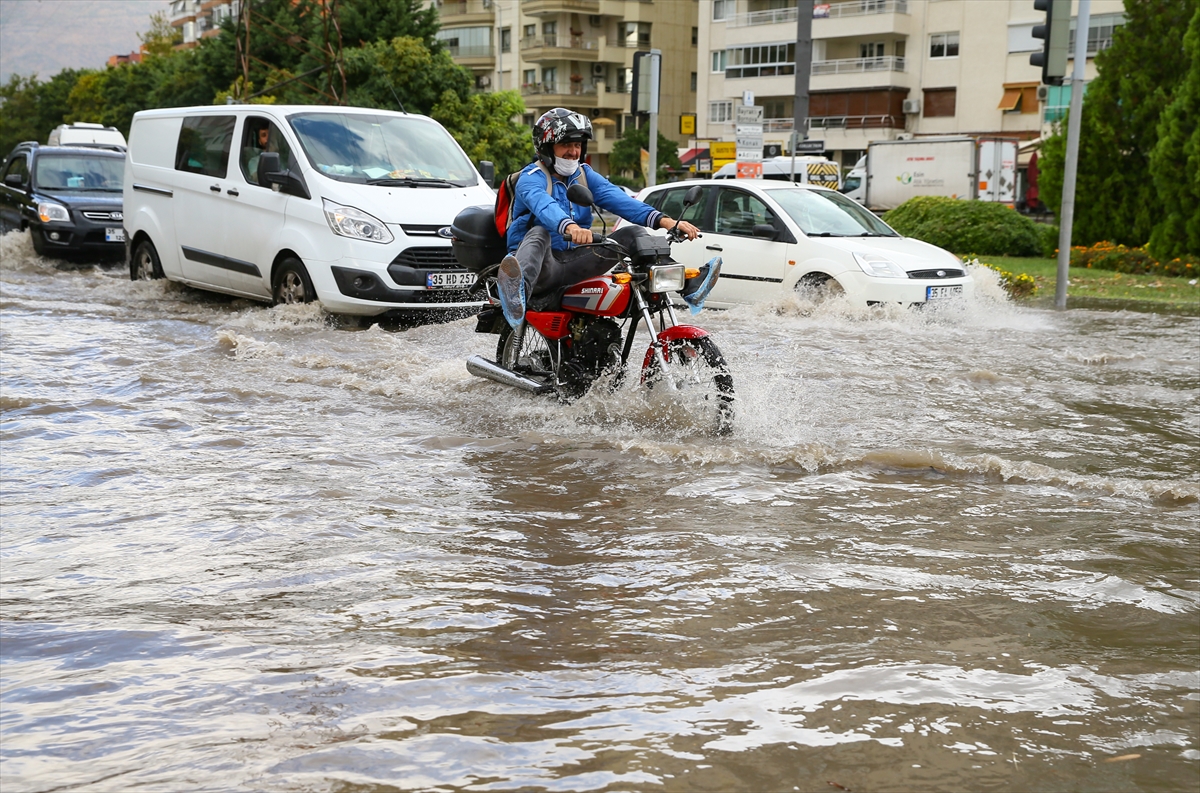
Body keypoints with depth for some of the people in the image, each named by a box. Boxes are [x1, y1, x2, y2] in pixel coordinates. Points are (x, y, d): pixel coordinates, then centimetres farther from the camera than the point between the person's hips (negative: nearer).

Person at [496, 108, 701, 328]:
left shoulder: (585, 175, 12)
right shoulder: (532, 177, -7)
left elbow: (619, 199, -5)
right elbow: (544, 206, -31)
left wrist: (664, 221, -23)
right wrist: (570, 228, -54)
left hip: (572, 264, 6)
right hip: (542, 265, -6)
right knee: (538, 233, -38)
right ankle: (517, 288, -67)